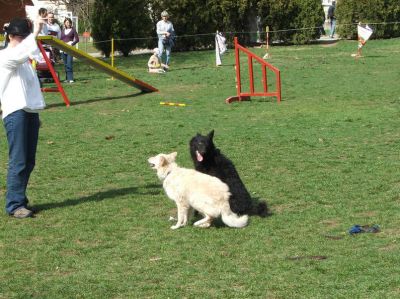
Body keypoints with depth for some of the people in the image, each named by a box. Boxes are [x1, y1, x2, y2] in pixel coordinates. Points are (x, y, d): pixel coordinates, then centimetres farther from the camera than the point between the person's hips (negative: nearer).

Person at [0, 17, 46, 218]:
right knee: (18, 161, -10)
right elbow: (20, 54, -29)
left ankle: (19, 200, 17)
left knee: (29, 161, 8)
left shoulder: (25, 59, 21)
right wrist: (35, 33, -33)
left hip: (30, 112, 8)